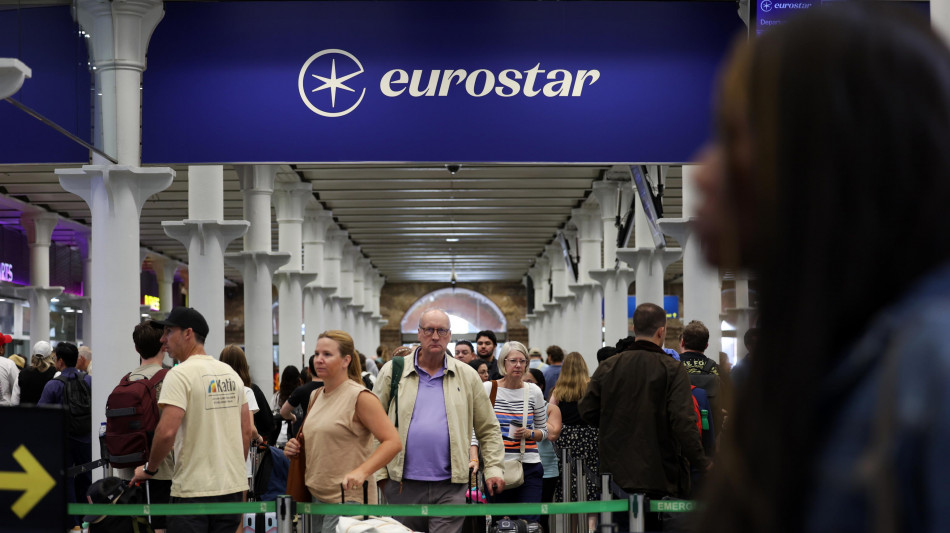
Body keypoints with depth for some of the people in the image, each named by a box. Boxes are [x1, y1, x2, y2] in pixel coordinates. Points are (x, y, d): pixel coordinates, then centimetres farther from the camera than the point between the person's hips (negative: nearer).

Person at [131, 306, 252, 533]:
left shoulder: (180, 374, -11)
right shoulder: (231, 373, 12)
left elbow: (166, 432, -19)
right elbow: (247, 430, 14)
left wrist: (150, 469, -4)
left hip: (193, 490, -7)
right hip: (232, 487, 7)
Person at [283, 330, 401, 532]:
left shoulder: (359, 397, -10)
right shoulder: (315, 396, 14)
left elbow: (393, 442, -17)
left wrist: (361, 472, -29)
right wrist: (295, 448, 8)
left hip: (348, 499, -8)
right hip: (316, 497, 8)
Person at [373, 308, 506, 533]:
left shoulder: (467, 376, 9)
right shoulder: (392, 371, 6)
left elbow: (489, 429, 14)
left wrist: (493, 469, 4)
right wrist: (379, 473, -1)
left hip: (450, 488, 0)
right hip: (404, 485, 0)